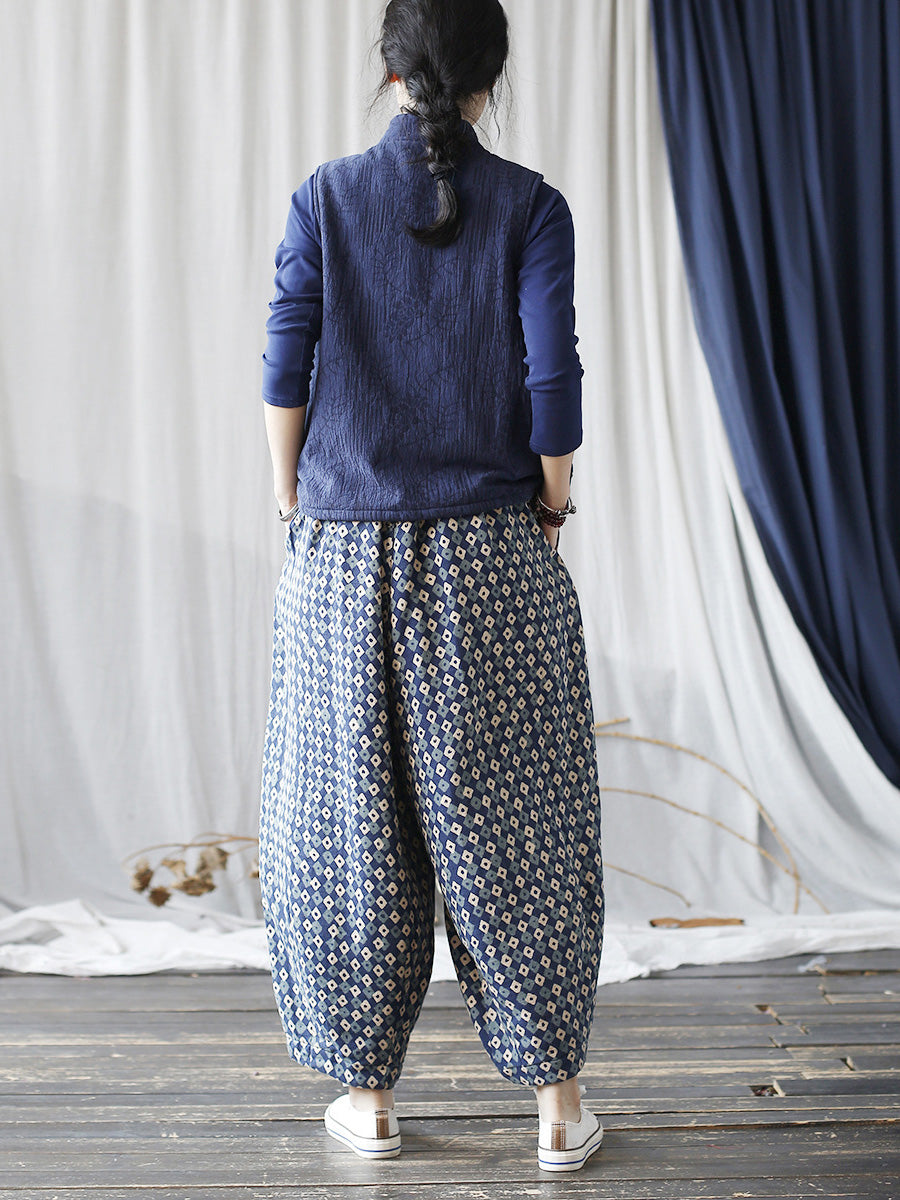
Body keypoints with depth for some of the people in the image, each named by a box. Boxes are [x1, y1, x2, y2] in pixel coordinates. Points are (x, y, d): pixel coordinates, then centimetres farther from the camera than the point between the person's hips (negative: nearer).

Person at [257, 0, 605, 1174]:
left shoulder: (324, 197, 2)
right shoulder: (531, 205, -1)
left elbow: (286, 369, -2)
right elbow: (551, 378, -7)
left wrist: (294, 511, 6)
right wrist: (551, 513, 4)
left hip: (346, 552, 1)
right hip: (490, 553, 0)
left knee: (349, 816, 10)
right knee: (511, 817, 8)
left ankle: (366, 1092, 20)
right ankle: (557, 1099, 16)